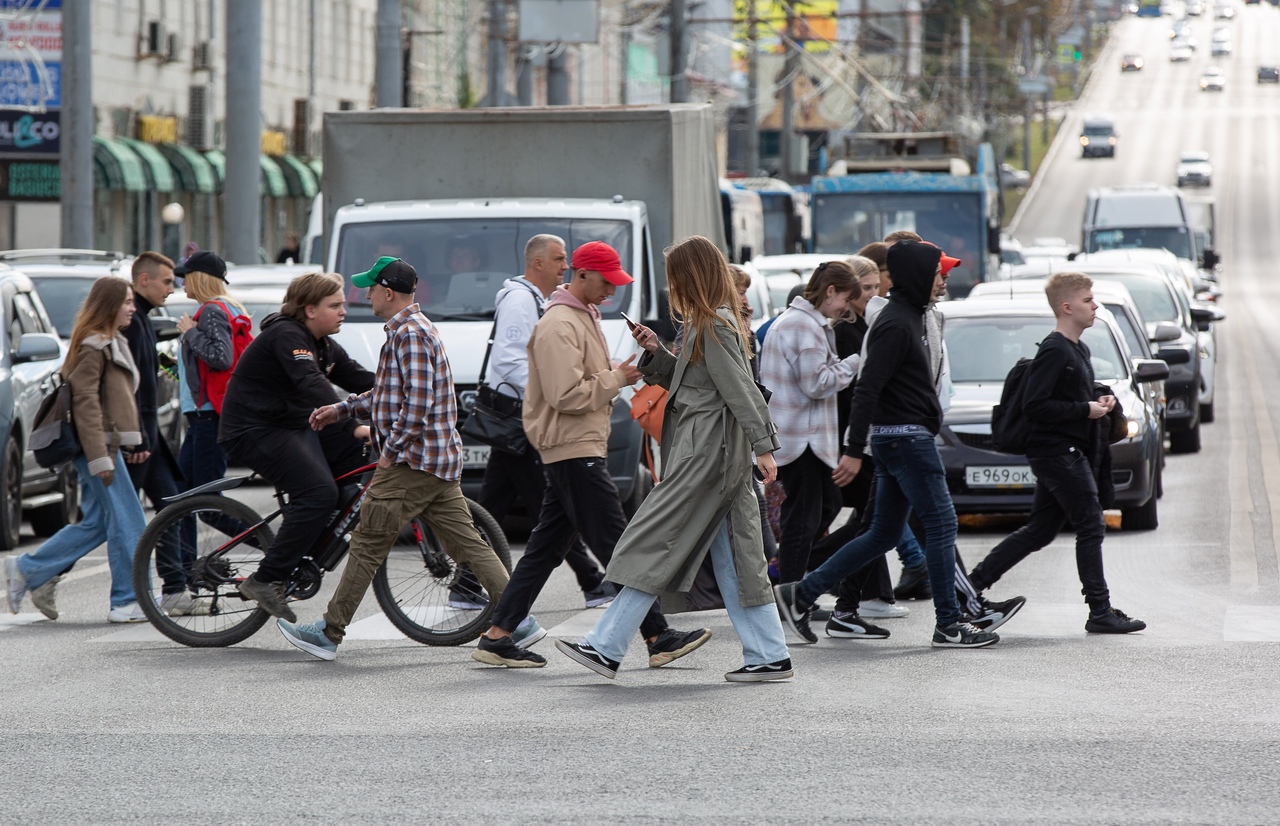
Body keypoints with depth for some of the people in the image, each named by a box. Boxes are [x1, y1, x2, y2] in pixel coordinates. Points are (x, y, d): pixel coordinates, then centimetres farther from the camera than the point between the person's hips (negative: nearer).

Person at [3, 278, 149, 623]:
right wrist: (101, 458, -22)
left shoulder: (112, 344, 17)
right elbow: (85, 402, -19)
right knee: (127, 523, -6)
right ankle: (126, 602, 0)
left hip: (105, 444, 10)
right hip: (97, 444, -10)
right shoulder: (93, 346, -14)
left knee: (96, 523, 12)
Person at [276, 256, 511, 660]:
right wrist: (342, 409, 26)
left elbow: (417, 403, -22)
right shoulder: (414, 328, 19)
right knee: (467, 543, 6)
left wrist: (391, 449, -15)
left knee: (368, 543, -3)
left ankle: (329, 633, 3)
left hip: (413, 461, -10)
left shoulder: (409, 333, -14)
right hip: (440, 460, 10)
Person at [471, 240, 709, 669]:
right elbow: (566, 395, -23)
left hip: (583, 448, 11)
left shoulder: (585, 317, 18)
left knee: (547, 547, 10)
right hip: (574, 452, -11)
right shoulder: (559, 325, -15)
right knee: (617, 546, -9)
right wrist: (616, 378, -14)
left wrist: (618, 374, 9)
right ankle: (658, 637, -8)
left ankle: (496, 637, 12)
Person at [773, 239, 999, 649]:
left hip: (895, 440, 10)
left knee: (884, 534, 12)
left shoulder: (908, 318, 16)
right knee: (941, 524, -5)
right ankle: (949, 625, -1)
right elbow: (866, 388, -21)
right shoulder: (896, 324, -16)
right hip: (906, 436, -10)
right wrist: (854, 451, -24)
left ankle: (801, 593, 12)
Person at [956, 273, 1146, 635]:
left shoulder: (1078, 349, 16)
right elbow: (1034, 406, -22)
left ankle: (973, 583, 15)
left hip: (1069, 452, 10)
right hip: (1059, 452, -10)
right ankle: (1100, 612, -1)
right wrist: (1085, 410, -18)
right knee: (1090, 526, -6)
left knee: (1039, 530, 12)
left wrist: (1100, 400, 9)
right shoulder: (1053, 351, -16)